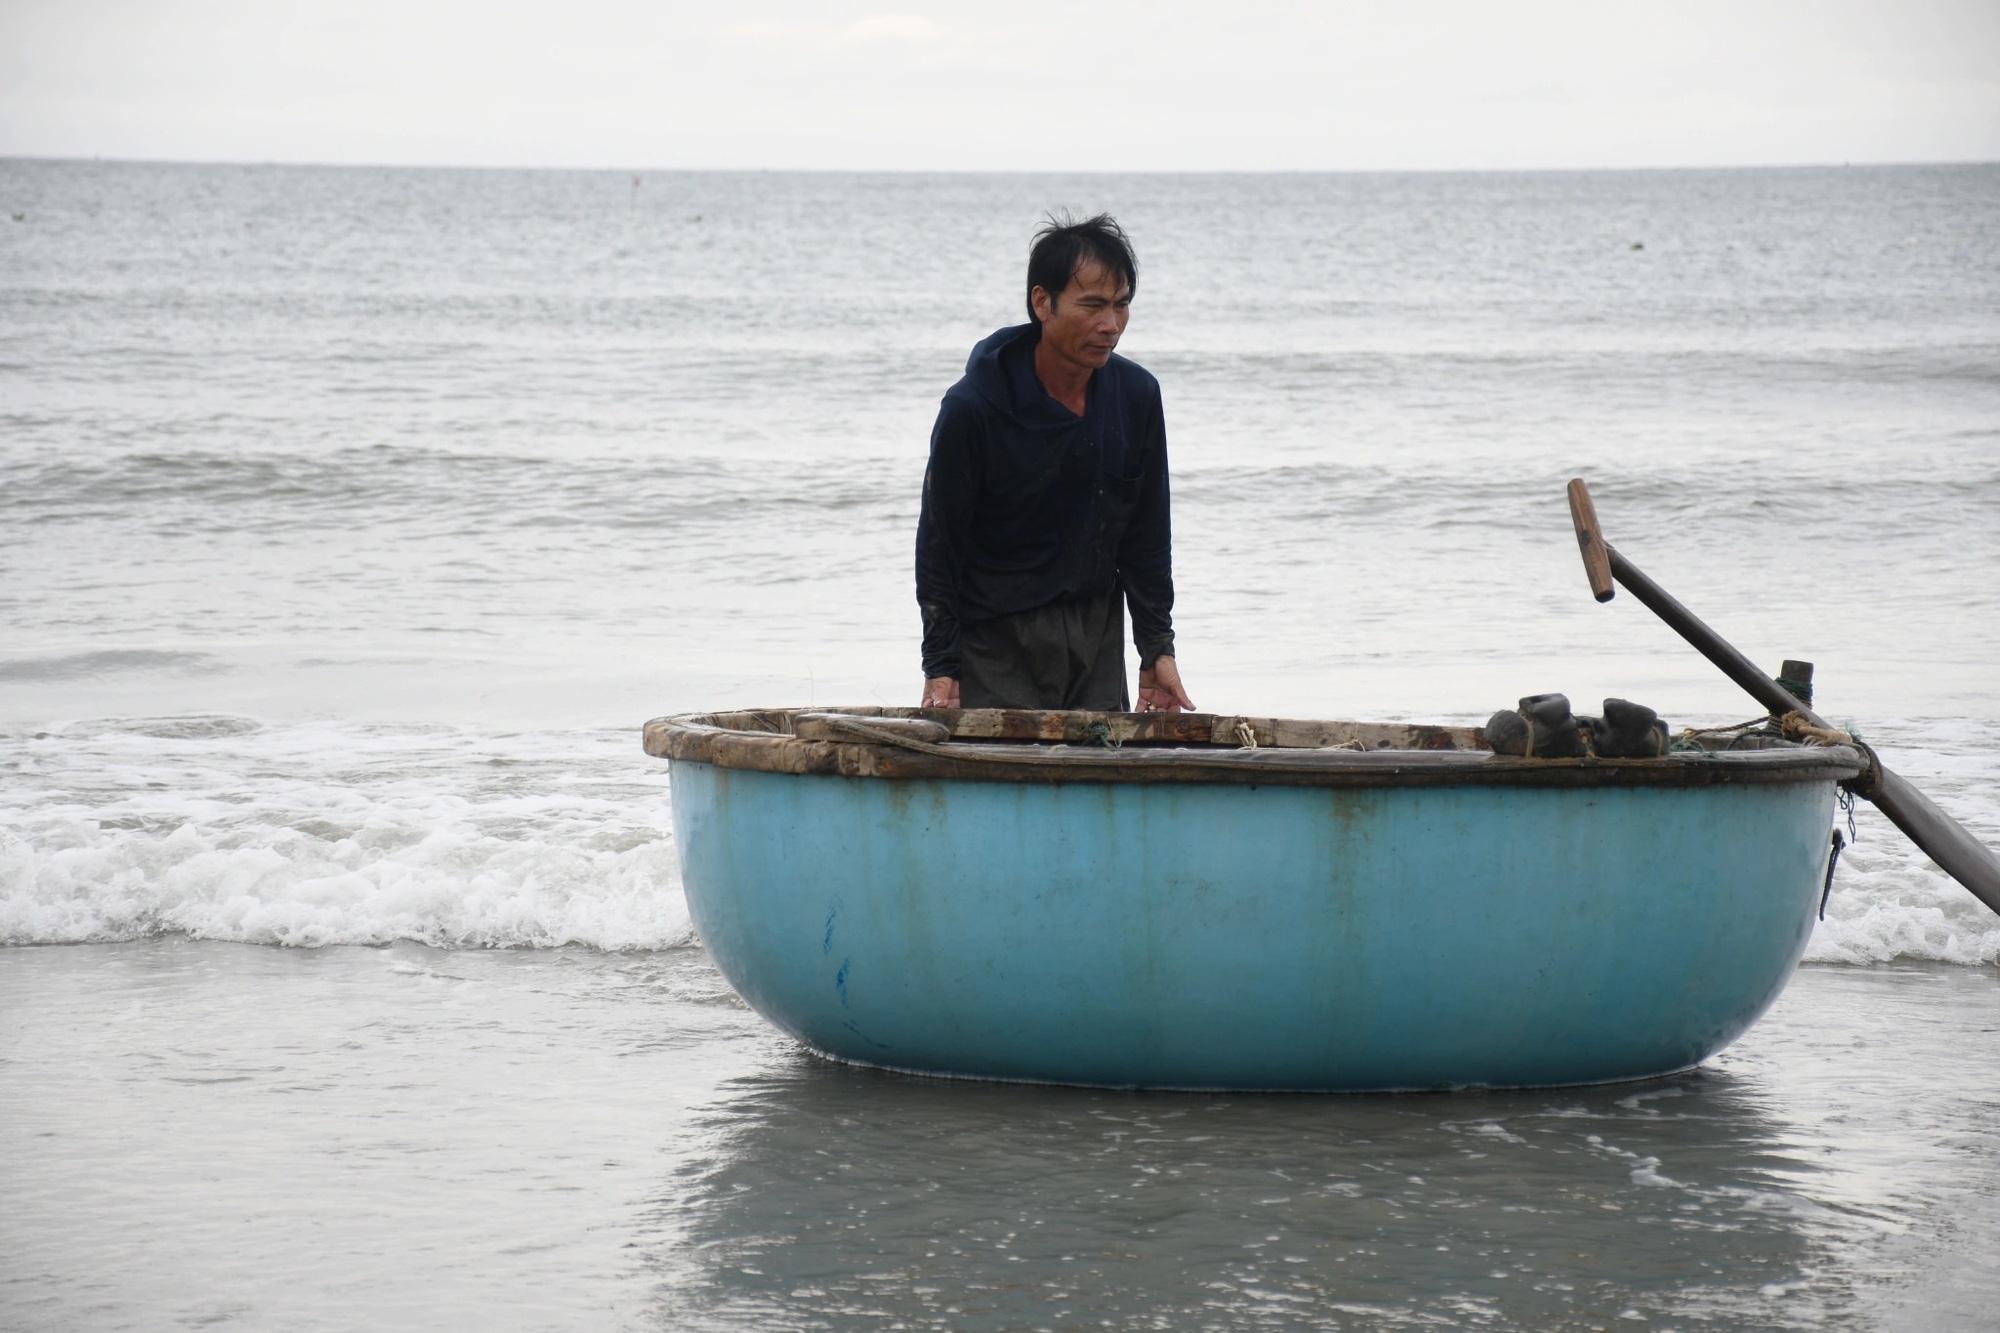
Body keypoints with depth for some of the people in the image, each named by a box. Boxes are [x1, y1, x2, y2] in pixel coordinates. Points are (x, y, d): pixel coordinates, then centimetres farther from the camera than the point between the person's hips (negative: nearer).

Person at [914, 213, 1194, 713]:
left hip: (1096, 636, 4)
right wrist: (940, 669, -11)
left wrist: (1157, 649, 7)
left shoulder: (1137, 395, 0)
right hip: (995, 647, -4)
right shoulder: (972, 408, -14)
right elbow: (938, 547, -8)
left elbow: (1147, 538, 10)